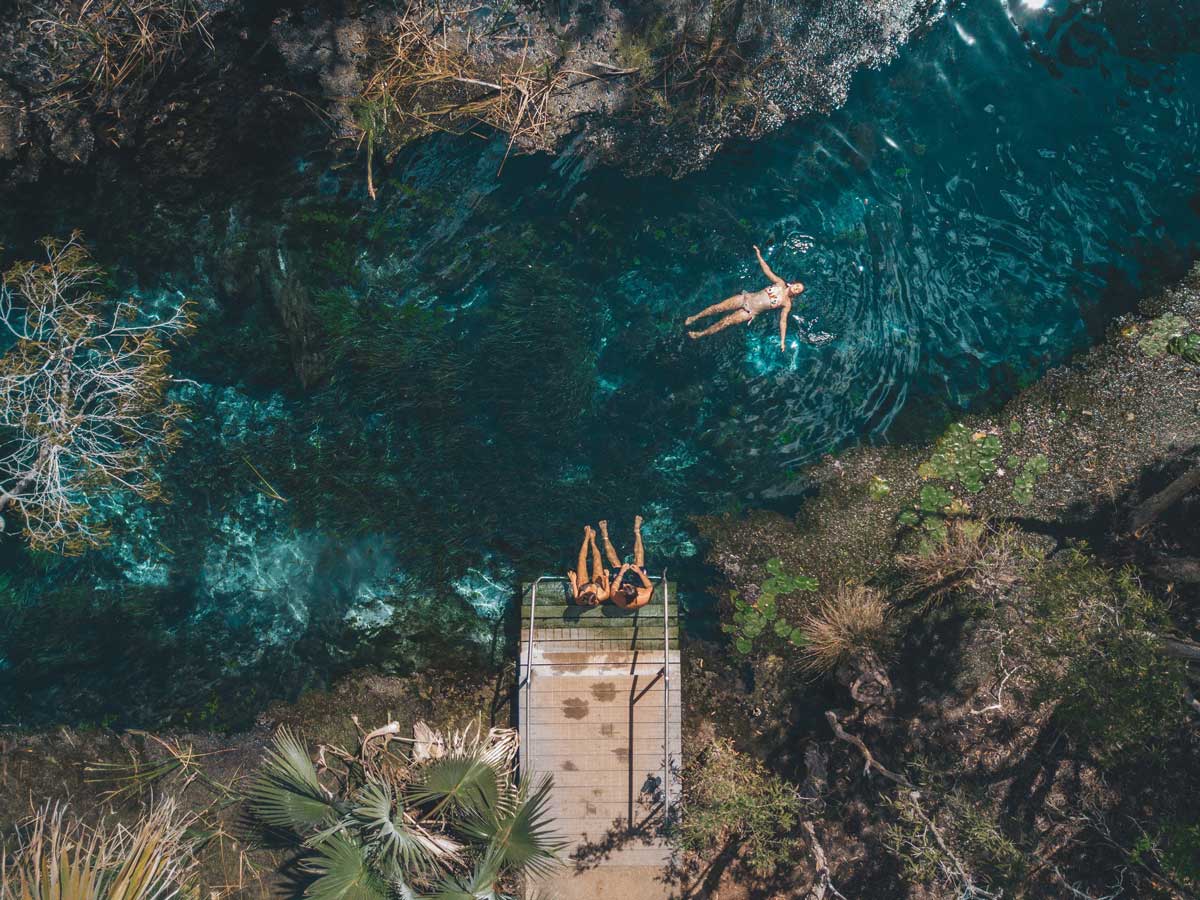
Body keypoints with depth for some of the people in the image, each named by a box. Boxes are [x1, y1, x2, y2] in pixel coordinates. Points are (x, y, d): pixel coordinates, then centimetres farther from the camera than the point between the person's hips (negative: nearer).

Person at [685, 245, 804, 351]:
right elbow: (767, 271, 4)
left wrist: (782, 341, -18)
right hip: (746, 298, 3)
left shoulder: (787, 303, -6)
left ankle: (702, 334, 6)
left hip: (750, 312, -3)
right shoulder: (780, 283, 1)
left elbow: (783, 321, -8)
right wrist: (759, 255, -2)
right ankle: (696, 317, 17)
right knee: (718, 307, -3)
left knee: (725, 321, -10)